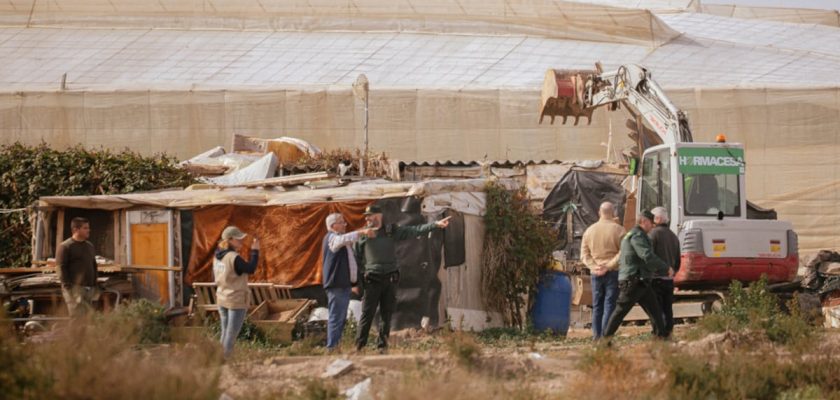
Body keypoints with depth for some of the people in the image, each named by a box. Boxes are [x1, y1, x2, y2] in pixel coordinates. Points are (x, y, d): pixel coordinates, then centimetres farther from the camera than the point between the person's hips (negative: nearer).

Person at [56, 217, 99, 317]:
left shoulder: (90, 246, 20)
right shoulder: (65, 247, -4)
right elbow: (61, 268, -10)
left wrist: (95, 286, 18)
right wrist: (67, 286, -17)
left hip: (89, 289, 8)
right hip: (75, 288, -8)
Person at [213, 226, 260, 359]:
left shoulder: (218, 256, 3)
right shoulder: (234, 258, -22)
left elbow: (215, 277, 12)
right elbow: (250, 269, -13)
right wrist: (255, 251, -7)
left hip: (222, 299, 8)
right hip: (236, 301, -8)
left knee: (225, 333, 17)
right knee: (232, 334, -1)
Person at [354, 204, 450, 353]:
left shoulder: (392, 231, 6)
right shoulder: (362, 236, 5)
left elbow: (415, 231, 1)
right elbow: (357, 259, 9)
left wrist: (435, 225, -8)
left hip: (390, 279, 2)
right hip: (372, 279, -2)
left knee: (386, 314, 6)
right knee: (367, 314, -7)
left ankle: (383, 346, 13)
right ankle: (359, 346, -4)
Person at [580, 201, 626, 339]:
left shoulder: (589, 230, 8)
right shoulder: (618, 230, -7)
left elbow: (584, 254, 7)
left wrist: (594, 266, -3)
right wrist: (609, 265, -11)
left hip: (596, 273, 4)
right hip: (613, 272, -4)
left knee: (597, 306, 10)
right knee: (609, 305, -3)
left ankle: (596, 336, 9)